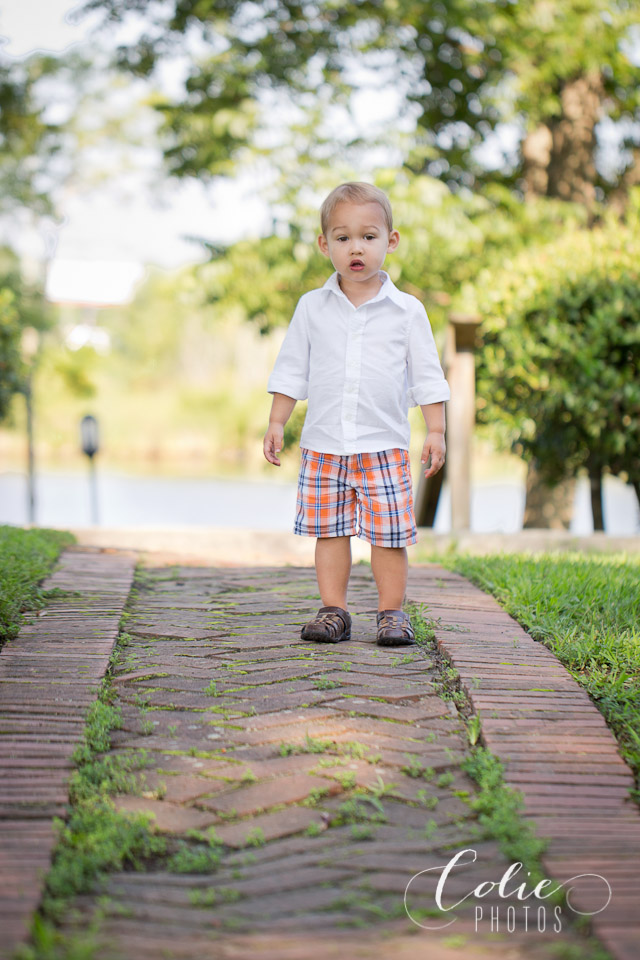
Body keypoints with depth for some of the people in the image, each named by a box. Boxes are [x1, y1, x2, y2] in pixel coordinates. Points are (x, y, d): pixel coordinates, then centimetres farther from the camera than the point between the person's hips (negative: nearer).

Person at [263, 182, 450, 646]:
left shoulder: (406, 310, 1)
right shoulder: (312, 307, 5)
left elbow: (426, 376, 4)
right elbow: (292, 368, 11)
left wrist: (436, 431, -1)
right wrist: (276, 422, 7)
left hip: (384, 445, -2)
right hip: (324, 445, 2)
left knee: (389, 533, 0)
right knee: (330, 530, 5)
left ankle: (392, 612, 12)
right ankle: (334, 611, 15)